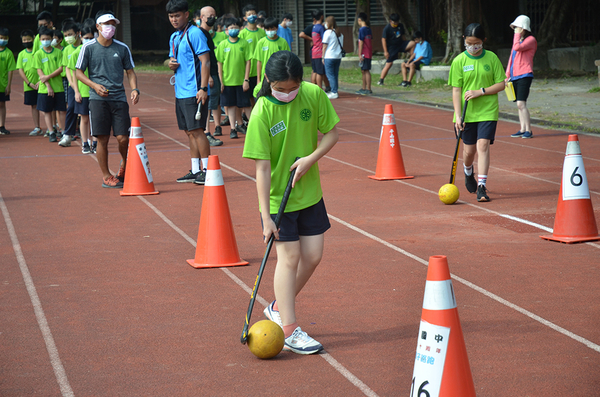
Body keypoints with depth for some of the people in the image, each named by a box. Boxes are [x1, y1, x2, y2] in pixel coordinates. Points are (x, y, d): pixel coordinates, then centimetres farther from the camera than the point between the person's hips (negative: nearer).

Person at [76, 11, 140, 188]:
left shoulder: (122, 48, 8)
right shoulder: (89, 47, 1)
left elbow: (130, 72, 15)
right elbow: (78, 72, 5)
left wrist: (134, 89, -3)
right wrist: (95, 85, -10)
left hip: (119, 98, 2)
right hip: (98, 99, -2)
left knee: (123, 138, -5)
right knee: (102, 139, -3)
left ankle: (125, 166, 24)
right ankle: (106, 177, 10)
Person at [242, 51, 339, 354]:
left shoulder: (314, 95, -9)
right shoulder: (262, 113, -20)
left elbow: (331, 134, 2)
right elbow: (262, 167, -20)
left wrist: (311, 158, -17)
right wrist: (266, 216, -22)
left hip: (309, 192, 5)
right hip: (278, 197, -5)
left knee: (313, 256, 6)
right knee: (289, 257, -5)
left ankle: (279, 308, 28)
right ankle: (289, 331, 2)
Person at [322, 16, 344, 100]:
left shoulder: (328, 32, -7)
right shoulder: (340, 33, 11)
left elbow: (324, 46, -5)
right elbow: (341, 46, 14)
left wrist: (323, 57, 0)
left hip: (329, 57, -6)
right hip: (338, 57, 6)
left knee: (330, 75, -4)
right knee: (335, 75, 10)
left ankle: (334, 92, -9)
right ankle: (334, 92, 12)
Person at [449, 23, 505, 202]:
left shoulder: (492, 58, -1)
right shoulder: (459, 61, -2)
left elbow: (501, 85, 0)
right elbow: (456, 90, -3)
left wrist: (480, 91, -14)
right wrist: (458, 116, -11)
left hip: (488, 111, -1)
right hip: (467, 112, 1)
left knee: (483, 145, -14)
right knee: (469, 149, 9)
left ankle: (481, 186, -13)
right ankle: (468, 172, 42)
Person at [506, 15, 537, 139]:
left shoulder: (530, 40, -6)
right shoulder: (517, 39, 20)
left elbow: (517, 48, -21)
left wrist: (517, 35, -8)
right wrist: (508, 75, 19)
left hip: (524, 75, -9)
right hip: (515, 76, 9)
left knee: (521, 103, -16)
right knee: (519, 104, 9)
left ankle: (528, 130, -12)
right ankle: (522, 130, 13)